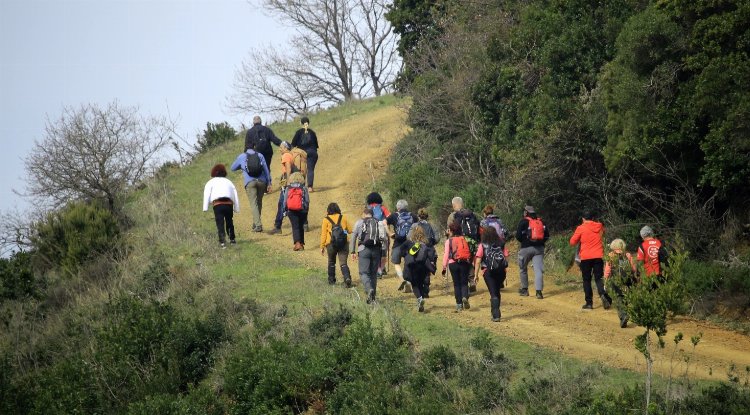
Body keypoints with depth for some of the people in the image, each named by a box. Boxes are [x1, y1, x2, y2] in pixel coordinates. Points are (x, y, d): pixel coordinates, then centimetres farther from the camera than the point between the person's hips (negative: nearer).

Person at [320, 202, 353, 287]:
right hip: (344, 243, 1)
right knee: (343, 263, -2)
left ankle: (331, 280, 26)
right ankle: (347, 277, -25)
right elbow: (350, 230, 14)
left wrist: (322, 247, 6)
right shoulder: (343, 218, 8)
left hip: (331, 244, -1)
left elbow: (323, 234, 1)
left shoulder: (326, 220, 3)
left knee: (331, 262, 21)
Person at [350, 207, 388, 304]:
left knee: (364, 273, -5)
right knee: (373, 273, 12)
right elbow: (385, 239, 10)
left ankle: (369, 289, -30)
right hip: (376, 250, 3)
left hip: (364, 249, -3)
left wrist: (352, 252, 4)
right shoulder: (379, 223, 15)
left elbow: (353, 237, 2)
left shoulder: (359, 222, 7)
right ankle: (372, 296, 14)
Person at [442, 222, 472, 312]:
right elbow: (469, 252, 9)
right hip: (465, 263, 1)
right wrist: (469, 262, 18)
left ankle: (459, 304, 5)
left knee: (456, 284, 7)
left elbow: (446, 254, -3)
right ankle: (465, 297, -23)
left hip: (453, 263, -1)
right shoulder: (464, 239, 7)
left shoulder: (449, 241, -1)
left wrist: (444, 267, 1)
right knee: (464, 282, 5)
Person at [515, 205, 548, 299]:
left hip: (526, 248, -3)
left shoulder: (524, 221, -2)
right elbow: (547, 235, 10)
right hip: (539, 248, 3)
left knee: (523, 269, 16)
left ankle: (524, 289, 22)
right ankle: (539, 291, -17)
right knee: (538, 269, -4)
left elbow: (518, 235, -7)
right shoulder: (541, 221, 10)